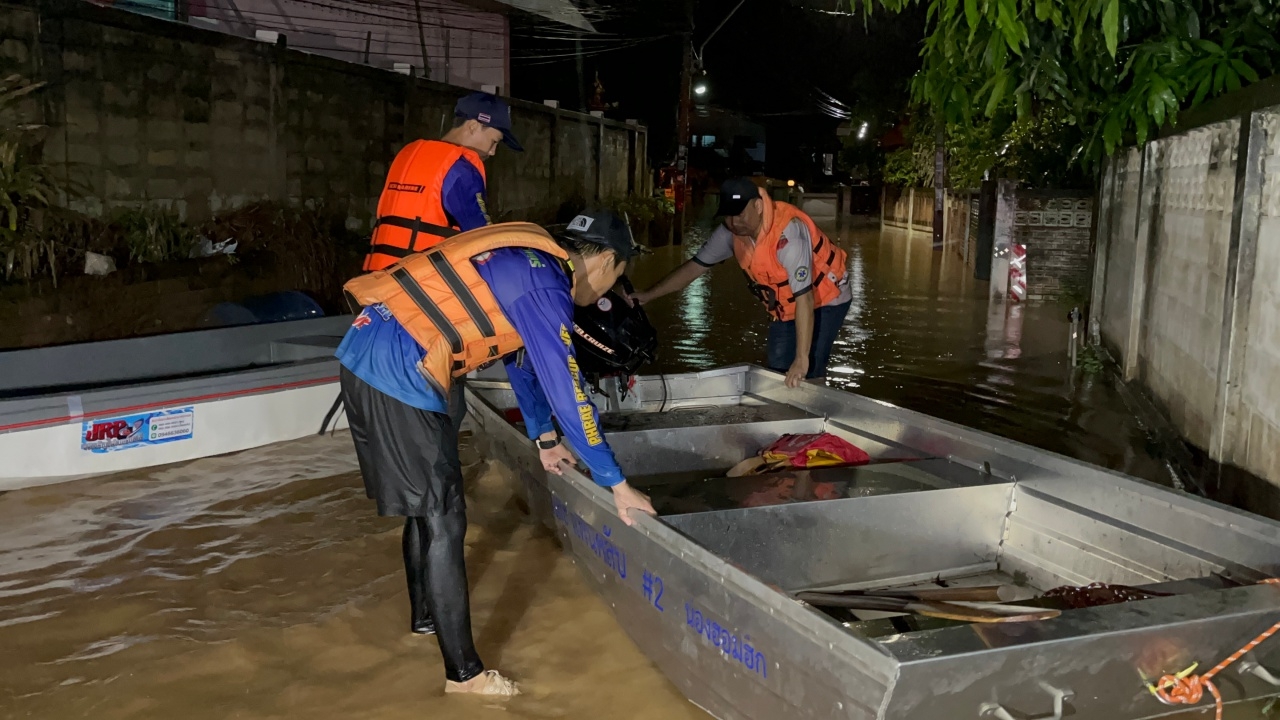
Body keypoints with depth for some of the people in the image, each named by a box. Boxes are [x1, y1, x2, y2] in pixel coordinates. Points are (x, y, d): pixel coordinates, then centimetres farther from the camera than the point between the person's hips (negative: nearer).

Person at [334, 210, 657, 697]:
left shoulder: (526, 263, 16)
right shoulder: (545, 287, -13)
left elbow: (522, 359, 28)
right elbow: (566, 392, -14)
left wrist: (545, 439, 37)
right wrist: (616, 484, -6)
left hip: (366, 355, 10)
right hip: (398, 372, -10)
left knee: (426, 504, 24)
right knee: (443, 520, -2)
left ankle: (425, 615, 43)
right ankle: (464, 673, 8)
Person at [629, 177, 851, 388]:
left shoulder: (787, 232, -36)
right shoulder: (731, 232, -15)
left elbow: (804, 297, -38)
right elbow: (695, 266, -3)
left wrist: (802, 358, -40)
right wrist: (648, 295, -10)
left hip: (825, 300, -7)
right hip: (787, 308, 7)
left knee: (808, 376, -17)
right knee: (775, 371, 8)